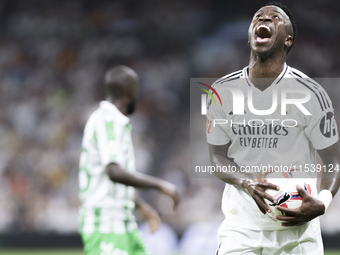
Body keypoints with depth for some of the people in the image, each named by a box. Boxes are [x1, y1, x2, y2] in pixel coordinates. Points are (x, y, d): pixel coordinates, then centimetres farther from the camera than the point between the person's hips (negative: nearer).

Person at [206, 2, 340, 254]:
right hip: (242, 222, 2)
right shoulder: (222, 91, 2)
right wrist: (248, 182, -17)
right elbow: (218, 158, 5)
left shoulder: (310, 94, -6)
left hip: (297, 227, -2)